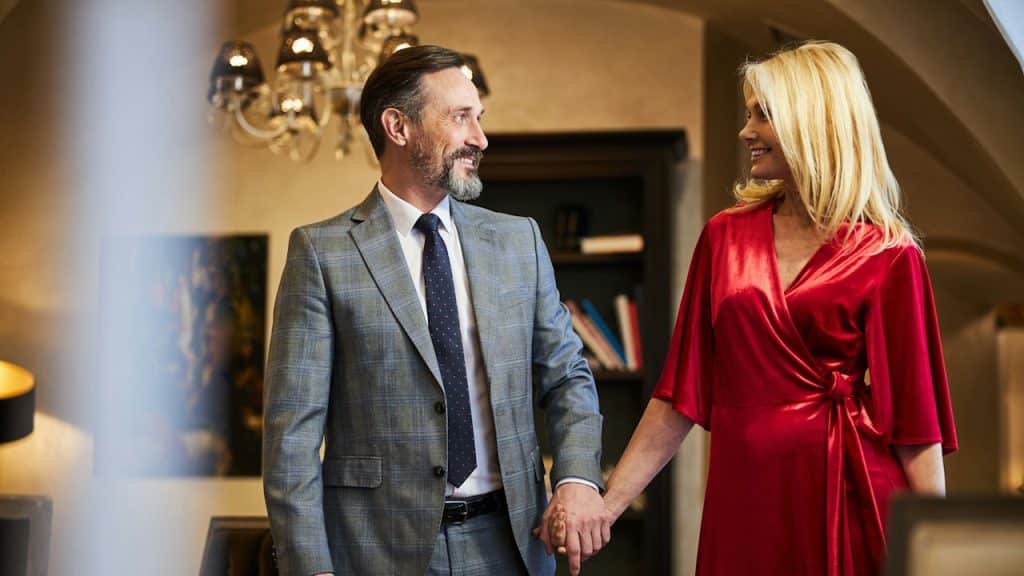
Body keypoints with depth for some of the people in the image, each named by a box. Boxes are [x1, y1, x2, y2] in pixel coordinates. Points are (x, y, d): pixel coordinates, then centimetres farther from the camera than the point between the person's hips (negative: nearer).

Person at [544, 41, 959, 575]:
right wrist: (607, 505, 3)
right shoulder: (725, 236, 7)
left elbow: (914, 418, -4)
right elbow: (680, 393, 8)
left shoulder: (887, 256, -3)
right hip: (743, 493, 3)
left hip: (846, 494, -3)